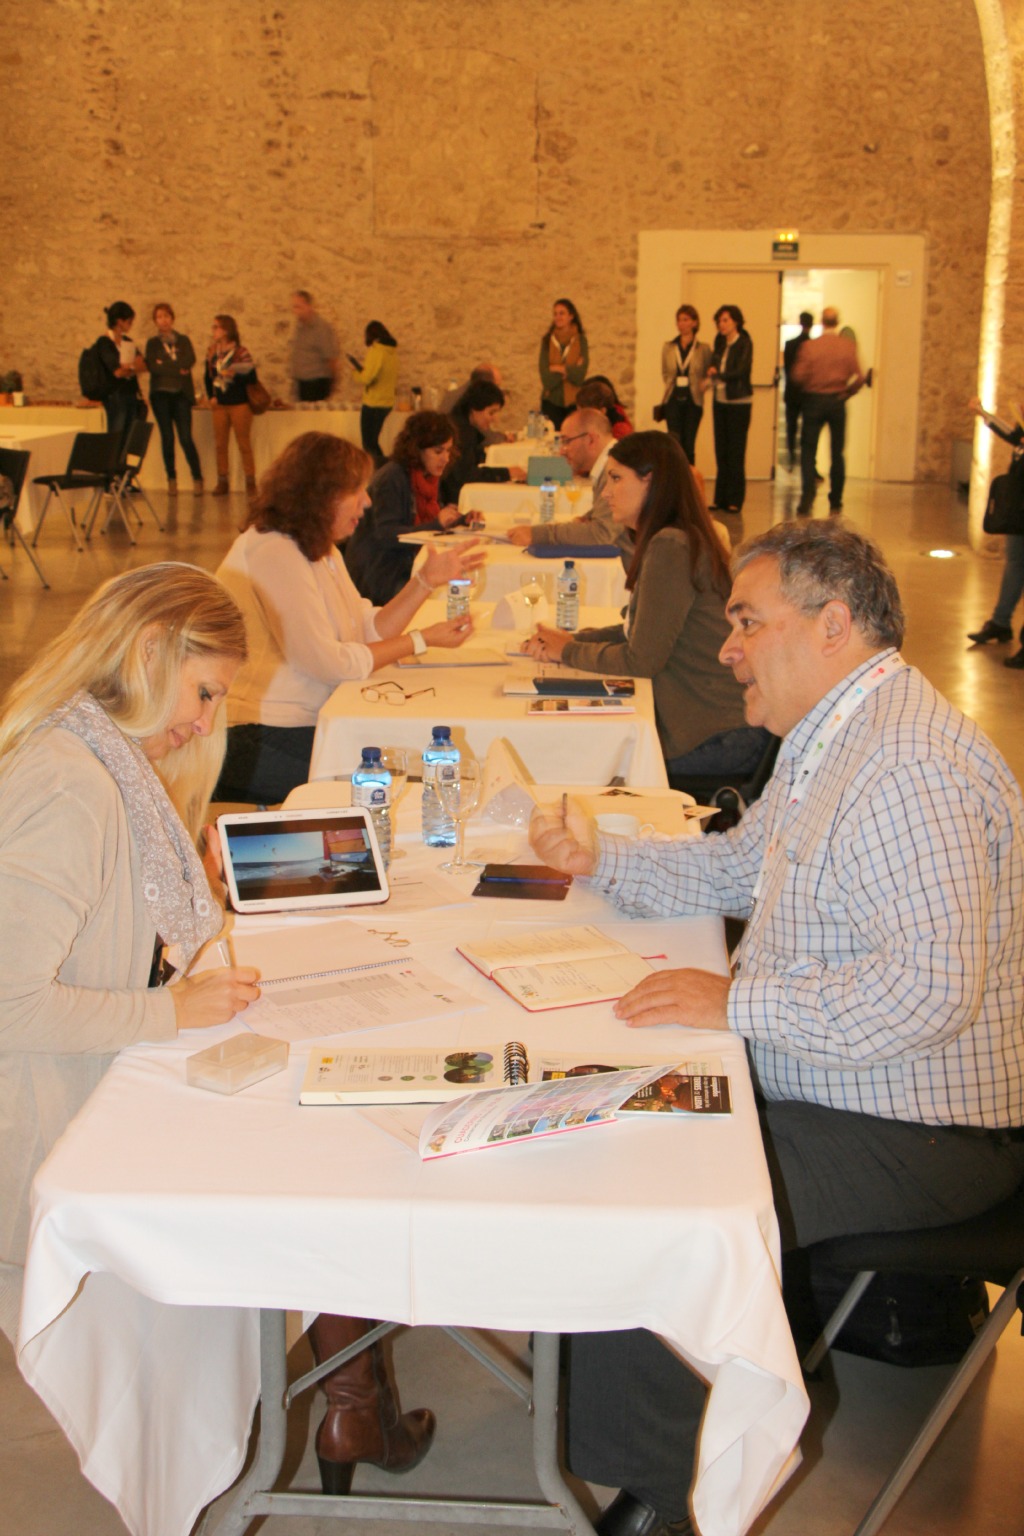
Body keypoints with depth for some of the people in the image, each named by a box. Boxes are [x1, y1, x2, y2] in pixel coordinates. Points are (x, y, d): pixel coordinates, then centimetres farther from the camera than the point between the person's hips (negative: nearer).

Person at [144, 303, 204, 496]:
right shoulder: (152, 343, 9)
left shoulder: (183, 340, 12)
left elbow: (190, 361, -6)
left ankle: (197, 479, -1)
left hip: (181, 394, 0)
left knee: (186, 438, -9)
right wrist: (178, 369, -11)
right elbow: (152, 366, -7)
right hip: (161, 394, 0)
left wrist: (165, 364, -11)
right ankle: (171, 480, 7)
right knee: (167, 438, 0)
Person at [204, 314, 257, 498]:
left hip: (239, 403, -5)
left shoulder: (241, 352, -8)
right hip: (219, 405, 5)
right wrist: (211, 396, 1)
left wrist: (234, 375, -24)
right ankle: (222, 482, 14)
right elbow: (208, 377, 13)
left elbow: (251, 378, -10)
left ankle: (250, 482, 4)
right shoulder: (211, 352, 7)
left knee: (244, 444, -2)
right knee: (220, 444, 6)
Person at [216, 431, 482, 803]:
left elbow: (369, 632, 10)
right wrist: (422, 641, -13)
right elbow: (328, 663, -20)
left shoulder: (318, 549, 16)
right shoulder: (274, 553, -16)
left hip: (306, 726, 9)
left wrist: (427, 580, 2)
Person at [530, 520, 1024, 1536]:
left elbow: (929, 988, -34)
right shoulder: (827, 740, 10)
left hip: (916, 1138, -10)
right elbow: (734, 870, 21)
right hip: (814, 1081, 11)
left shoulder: (909, 768, -26)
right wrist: (600, 859, 8)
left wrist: (735, 1001, -26)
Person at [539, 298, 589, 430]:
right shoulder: (547, 341, 2)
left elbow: (580, 374, -9)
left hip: (574, 402, 0)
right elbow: (546, 377, -6)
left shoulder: (580, 340, 1)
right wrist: (569, 370, -9)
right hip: (552, 402, 1)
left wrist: (557, 368, -7)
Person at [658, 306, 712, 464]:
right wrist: (671, 386, 1)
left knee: (689, 444, 2)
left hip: (693, 400, -1)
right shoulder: (668, 347, 8)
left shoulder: (703, 349, 2)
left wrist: (704, 384, -11)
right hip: (673, 399, 1)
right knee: (675, 442, -8)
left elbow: (709, 374, 8)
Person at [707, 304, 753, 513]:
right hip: (720, 401, 6)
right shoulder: (720, 342, 11)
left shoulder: (745, 344, -8)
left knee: (736, 451, -4)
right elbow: (713, 366, 13)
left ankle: (735, 501, 0)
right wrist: (713, 372, -9)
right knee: (721, 451, 6)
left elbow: (740, 372, -16)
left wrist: (718, 374, -8)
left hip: (739, 402, -6)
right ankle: (721, 499, 11)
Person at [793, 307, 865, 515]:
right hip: (837, 402, 2)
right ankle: (835, 500, 15)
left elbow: (799, 376, -10)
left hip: (814, 401, -1)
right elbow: (858, 378, -10)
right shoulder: (848, 346, -5)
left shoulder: (810, 345, -9)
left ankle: (808, 495, -14)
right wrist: (846, 392, 6)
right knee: (837, 452, 11)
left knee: (808, 450, 3)